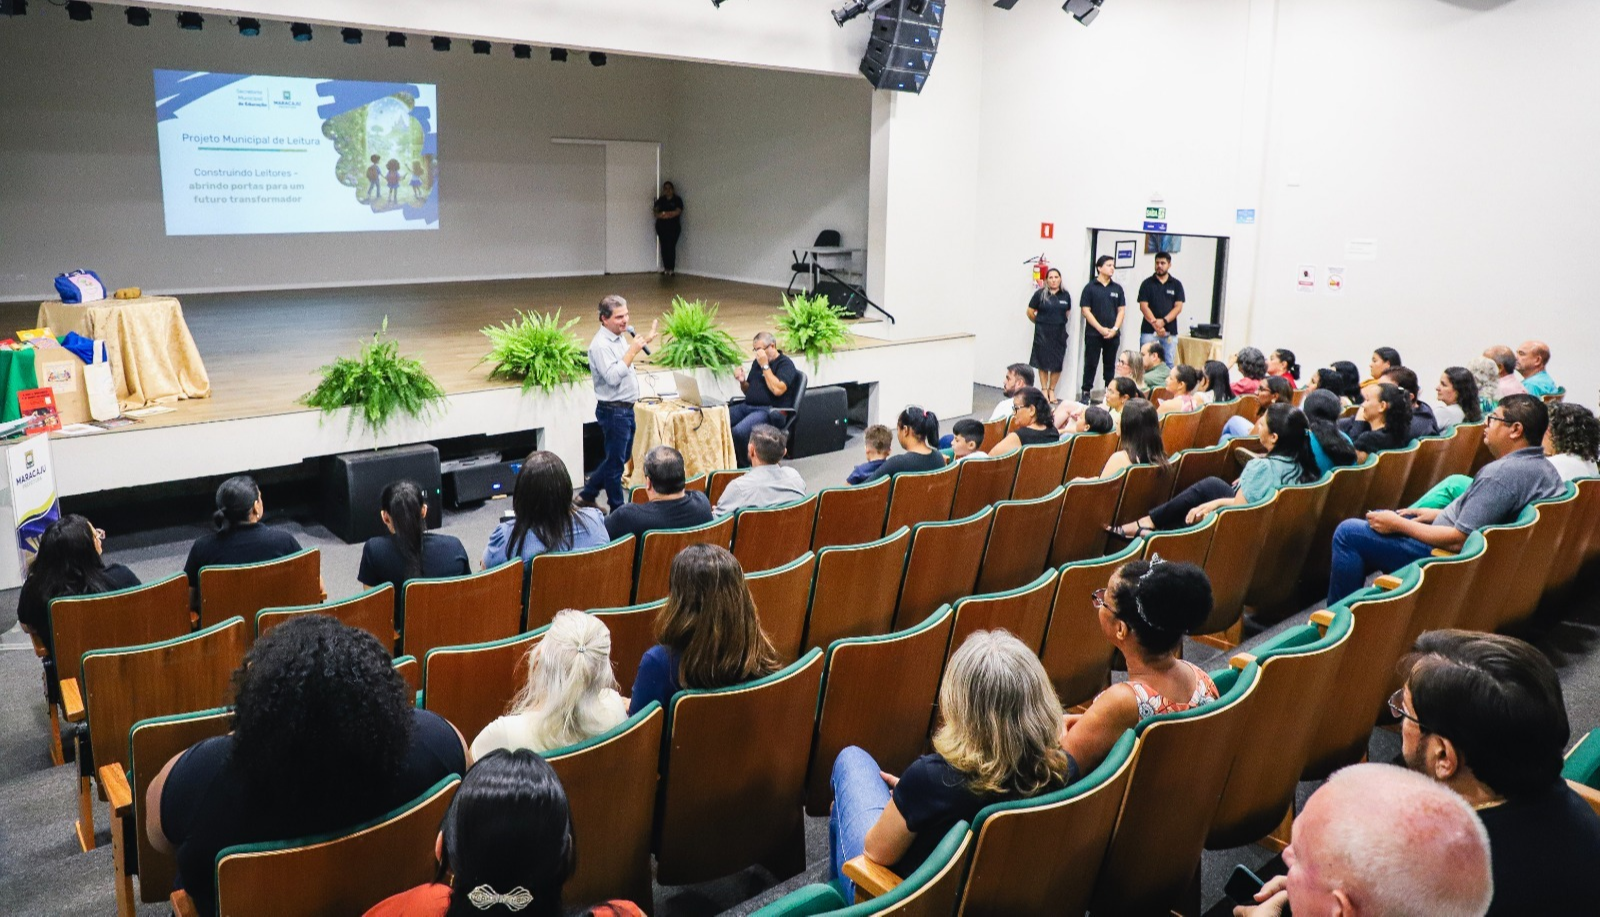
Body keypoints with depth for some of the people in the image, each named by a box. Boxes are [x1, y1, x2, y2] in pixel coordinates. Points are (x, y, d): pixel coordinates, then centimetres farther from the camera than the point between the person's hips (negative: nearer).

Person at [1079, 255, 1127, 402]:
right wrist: (1101, 329, -12)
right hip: (1093, 333, -3)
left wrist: (1115, 329, -7)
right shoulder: (1090, 287, -2)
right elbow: (1085, 310, -6)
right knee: (1090, 364, 0)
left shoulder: (1117, 288, 9)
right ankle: (1086, 392, 6)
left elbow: (1121, 310, 8)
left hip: (1112, 334, 3)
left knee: (1110, 365, 8)